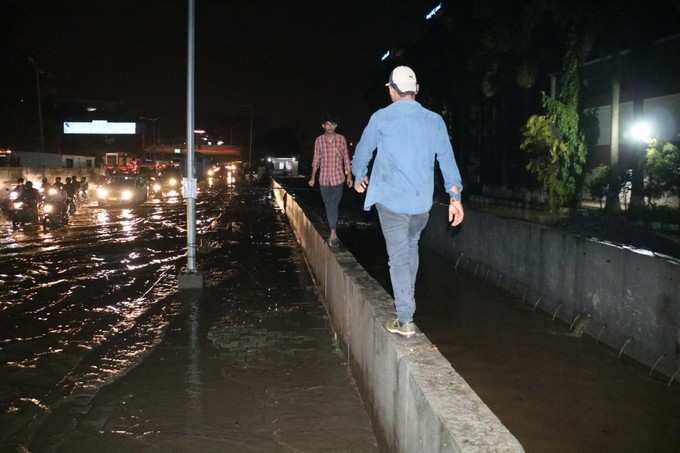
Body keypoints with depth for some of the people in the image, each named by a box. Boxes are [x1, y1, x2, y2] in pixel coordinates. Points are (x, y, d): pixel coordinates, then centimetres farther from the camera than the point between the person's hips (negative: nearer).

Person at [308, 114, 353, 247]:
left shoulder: (341, 139, 0)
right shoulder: (319, 140, 3)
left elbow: (346, 158, 4)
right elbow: (316, 159, 9)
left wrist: (349, 176, 1)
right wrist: (313, 177, 8)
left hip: (338, 177, -2)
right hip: (324, 178, 2)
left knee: (334, 205, -10)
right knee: (329, 206, 6)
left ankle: (333, 233, -12)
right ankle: (334, 233, 15)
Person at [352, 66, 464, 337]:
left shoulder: (381, 118, -3)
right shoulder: (434, 121, 4)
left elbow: (363, 151, 9)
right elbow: (447, 159, 2)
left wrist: (359, 177, 27)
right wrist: (455, 196, 5)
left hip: (391, 201, -3)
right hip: (422, 202, 4)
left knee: (399, 256, -1)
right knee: (411, 246, 24)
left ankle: (405, 320, -3)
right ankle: (407, 301, 36)